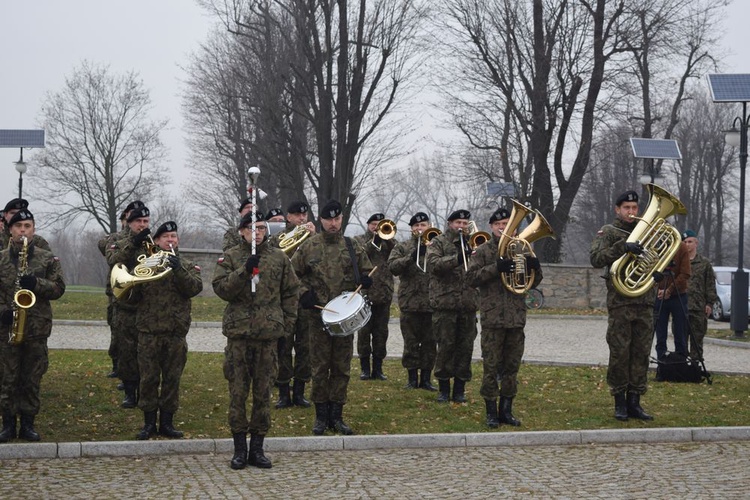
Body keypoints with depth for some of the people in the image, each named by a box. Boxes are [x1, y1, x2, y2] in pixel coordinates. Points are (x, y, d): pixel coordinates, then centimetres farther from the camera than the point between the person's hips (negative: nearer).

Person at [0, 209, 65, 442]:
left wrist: (36, 284, -16)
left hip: (37, 327, 0)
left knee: (32, 379, 5)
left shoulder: (48, 259, 5)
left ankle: (28, 424, 13)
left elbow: (59, 288, 1)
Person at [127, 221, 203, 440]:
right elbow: (131, 297, 7)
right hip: (149, 331, 0)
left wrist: (179, 269, -21)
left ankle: (167, 422, 13)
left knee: (172, 378, 4)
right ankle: (149, 422, 10)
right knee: (148, 378, 1)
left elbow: (195, 288, -10)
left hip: (176, 332, 0)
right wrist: (137, 286, -14)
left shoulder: (187, 266, 9)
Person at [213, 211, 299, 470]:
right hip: (238, 333, -1)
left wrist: (287, 322, 7)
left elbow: (291, 291, 15)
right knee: (237, 392, 0)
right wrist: (244, 270, -20)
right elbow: (221, 288, -9)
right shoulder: (230, 257, 3)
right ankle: (240, 449, 8)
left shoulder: (279, 257, 9)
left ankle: (257, 448, 13)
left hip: (268, 334, 2)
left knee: (263, 393, 5)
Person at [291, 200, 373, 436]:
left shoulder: (353, 247, 5)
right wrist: (304, 293, -8)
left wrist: (365, 280, -7)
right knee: (320, 367, 3)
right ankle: (321, 416, 11)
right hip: (318, 315, -1)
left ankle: (336, 416, 13)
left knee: (342, 367, 5)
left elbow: (367, 272, 15)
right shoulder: (309, 247, 1)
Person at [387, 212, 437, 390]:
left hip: (432, 302, 1)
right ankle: (412, 378, 12)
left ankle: (426, 378, 13)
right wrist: (412, 256, -19)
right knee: (411, 344, 4)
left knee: (430, 344, 4)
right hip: (410, 302, -1)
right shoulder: (403, 248, 8)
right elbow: (392, 266, -7)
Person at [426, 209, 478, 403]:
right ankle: (443, 389, 7)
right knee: (446, 346, -2)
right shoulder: (438, 243, 3)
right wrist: (456, 259, -26)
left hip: (468, 304, 4)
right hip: (445, 303, -4)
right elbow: (433, 264, -14)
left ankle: (460, 389, 12)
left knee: (465, 347, 4)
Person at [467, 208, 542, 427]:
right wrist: (496, 268, -19)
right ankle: (491, 412, 3)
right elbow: (472, 277, -7)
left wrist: (535, 267, -7)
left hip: (516, 317, 4)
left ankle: (506, 410, 17)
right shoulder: (483, 250, 3)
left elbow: (532, 283, 14)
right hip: (492, 317, -3)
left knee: (512, 366, 8)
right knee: (491, 366, -3)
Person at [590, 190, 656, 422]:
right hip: (620, 302, -4)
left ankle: (634, 401, 10)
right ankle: (620, 402, 5)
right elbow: (596, 258, -14)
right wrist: (622, 247, -25)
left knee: (641, 354, 4)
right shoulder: (609, 233, 3)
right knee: (620, 354, -3)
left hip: (645, 301, 4)